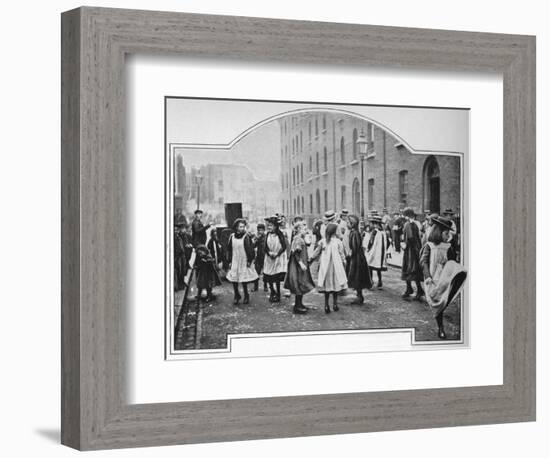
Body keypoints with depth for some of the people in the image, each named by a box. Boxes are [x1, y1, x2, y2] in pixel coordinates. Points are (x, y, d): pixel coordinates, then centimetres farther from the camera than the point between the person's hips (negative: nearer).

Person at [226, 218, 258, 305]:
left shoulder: (246, 237, -8)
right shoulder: (232, 237, 3)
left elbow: (250, 249, -6)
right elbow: (229, 250, 9)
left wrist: (249, 261, -9)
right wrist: (230, 261, 6)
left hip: (244, 262, -3)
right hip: (234, 262, 3)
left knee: (244, 281, 0)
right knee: (234, 280, 2)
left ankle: (246, 296, 18)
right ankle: (236, 296, 21)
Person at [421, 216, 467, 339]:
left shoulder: (448, 247, 9)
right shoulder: (429, 246, -2)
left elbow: (452, 262, 15)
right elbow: (423, 262, -8)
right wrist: (427, 276, -20)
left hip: (445, 278, 3)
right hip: (433, 279, -3)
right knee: (436, 303, -1)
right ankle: (440, 328, 12)